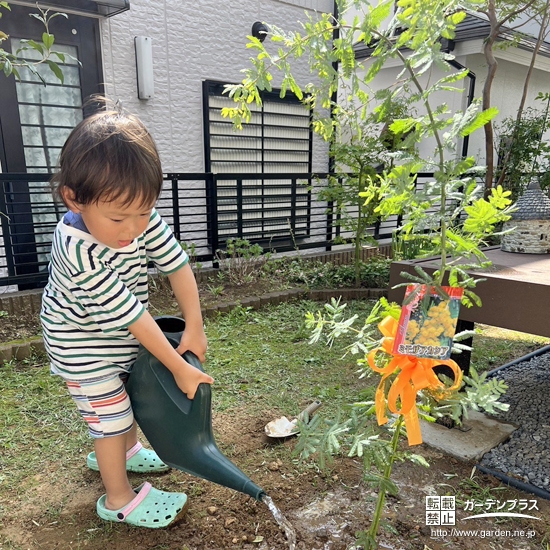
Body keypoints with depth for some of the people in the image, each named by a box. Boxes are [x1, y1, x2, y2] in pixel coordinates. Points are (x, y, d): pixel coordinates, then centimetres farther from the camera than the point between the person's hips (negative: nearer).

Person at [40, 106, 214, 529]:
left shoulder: (141, 219, -21)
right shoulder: (80, 254, -38)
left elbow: (177, 264, -14)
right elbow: (131, 316, -35)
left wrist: (194, 328, -17)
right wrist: (179, 367, -28)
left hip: (125, 337, 7)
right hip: (84, 349, -7)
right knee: (111, 416, 2)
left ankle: (125, 451, 50)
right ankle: (119, 500, 25)